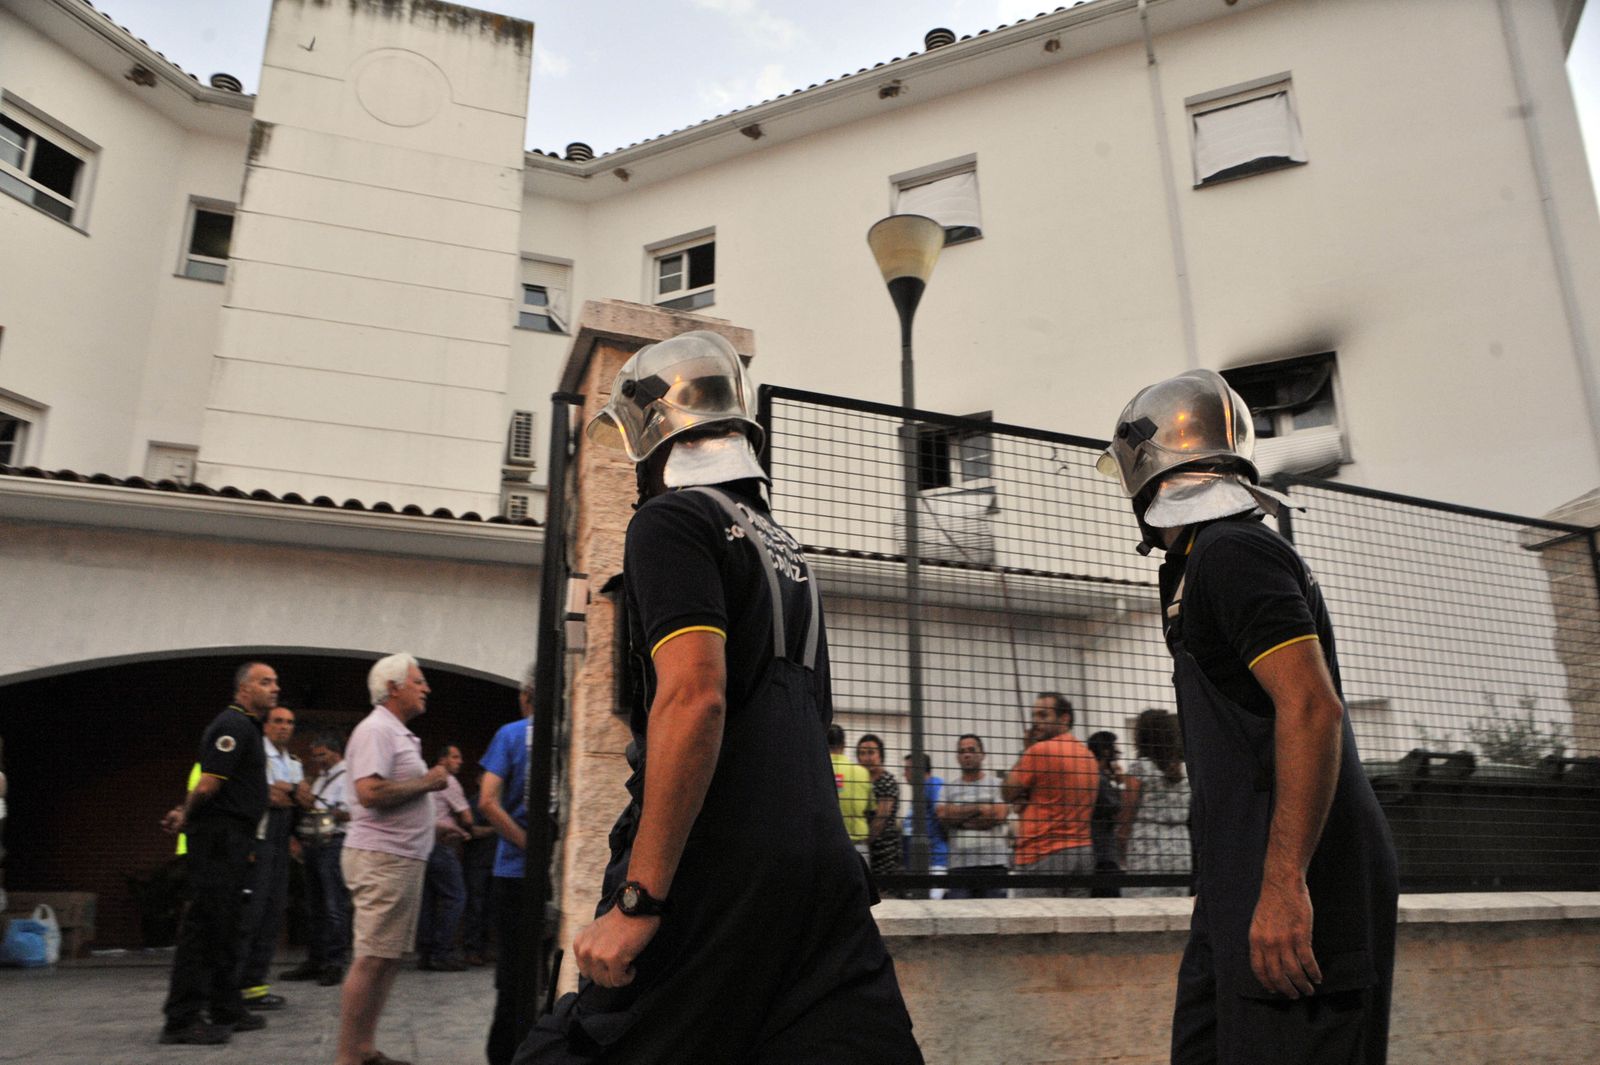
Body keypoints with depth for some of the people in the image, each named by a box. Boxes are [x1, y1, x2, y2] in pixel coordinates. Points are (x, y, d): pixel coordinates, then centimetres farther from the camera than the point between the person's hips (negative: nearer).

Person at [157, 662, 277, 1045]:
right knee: (204, 925, -7)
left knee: (223, 927, 14)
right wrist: (187, 815, -4)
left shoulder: (246, 726, 19)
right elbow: (207, 784, -20)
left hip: (232, 840, 10)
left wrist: (184, 812, 14)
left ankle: (227, 1010, 22)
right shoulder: (234, 725, -13)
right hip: (219, 837, -10)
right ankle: (182, 1018, -3)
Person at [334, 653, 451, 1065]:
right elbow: (370, 792, -24)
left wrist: (438, 826, 16)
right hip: (382, 858, -10)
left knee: (388, 959, 13)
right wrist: (427, 782, -14)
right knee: (373, 960, -7)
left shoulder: (400, 734, 19)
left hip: (404, 858, 10)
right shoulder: (376, 730, -12)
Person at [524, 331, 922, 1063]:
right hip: (824, 871, 8)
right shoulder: (784, 549, 21)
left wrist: (640, 899, -18)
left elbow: (693, 696, -19)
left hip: (718, 874, -8)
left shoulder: (672, 522, -4)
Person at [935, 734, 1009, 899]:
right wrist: (979, 808, -4)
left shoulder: (997, 784, 7)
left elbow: (999, 815, -7)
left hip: (993, 862, -1)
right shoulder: (948, 789, 14)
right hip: (959, 865, 1)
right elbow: (943, 815, -4)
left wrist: (960, 818, -1)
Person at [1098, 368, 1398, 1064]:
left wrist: (1284, 884, -26)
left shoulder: (1229, 551, -13)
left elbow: (1312, 709, -23)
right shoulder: (1227, 552, 19)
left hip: (1290, 885, -10)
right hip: (1245, 883, 10)